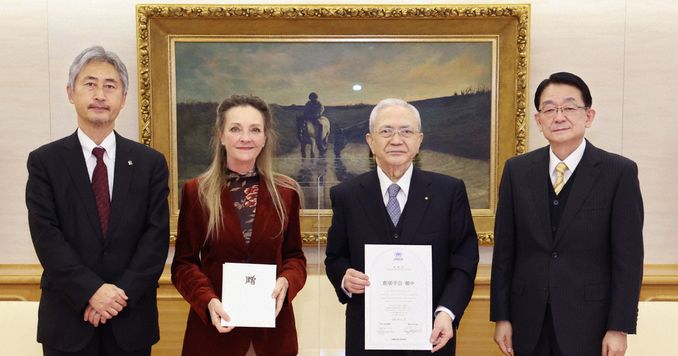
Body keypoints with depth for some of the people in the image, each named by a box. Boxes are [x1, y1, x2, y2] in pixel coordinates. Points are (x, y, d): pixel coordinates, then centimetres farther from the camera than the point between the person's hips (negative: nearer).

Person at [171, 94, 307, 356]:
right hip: (214, 327, -1)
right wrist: (208, 301, -17)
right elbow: (184, 263, 0)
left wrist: (286, 281, -14)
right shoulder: (196, 192, -1)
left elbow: (294, 255, 7)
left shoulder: (286, 192, 3)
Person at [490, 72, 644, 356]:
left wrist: (619, 329, -9)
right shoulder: (516, 170, 2)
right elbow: (504, 249, 2)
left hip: (589, 326, -2)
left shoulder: (621, 172, -5)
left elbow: (628, 258, -6)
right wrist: (501, 317, 1)